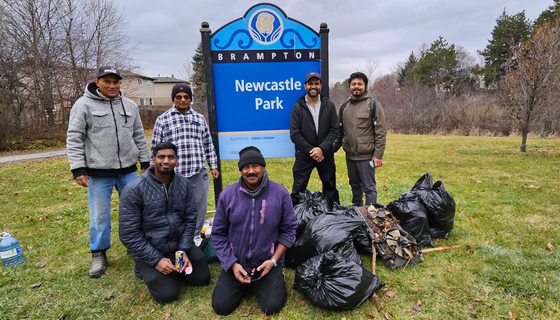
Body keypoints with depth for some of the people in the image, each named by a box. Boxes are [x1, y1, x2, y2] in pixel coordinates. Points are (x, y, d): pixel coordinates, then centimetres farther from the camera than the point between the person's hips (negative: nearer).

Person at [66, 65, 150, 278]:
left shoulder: (130, 105, 8)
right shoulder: (84, 105, -4)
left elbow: (139, 137, 12)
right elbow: (74, 139, -5)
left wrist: (145, 162, 10)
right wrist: (78, 169, -11)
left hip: (128, 169, 4)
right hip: (98, 172, -3)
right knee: (99, 215, 6)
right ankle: (99, 254, 25)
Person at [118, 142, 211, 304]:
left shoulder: (184, 184, -6)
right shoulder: (134, 190, -19)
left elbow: (190, 219, -1)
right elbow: (128, 234, -17)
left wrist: (184, 250, -11)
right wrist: (156, 260, -18)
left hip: (179, 245, 4)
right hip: (149, 250, -4)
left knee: (202, 278, 3)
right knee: (168, 294, -10)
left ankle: (175, 267, 28)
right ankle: (144, 268, 17)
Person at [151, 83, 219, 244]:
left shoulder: (200, 118, 13)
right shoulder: (162, 120, 5)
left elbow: (208, 145, 15)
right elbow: (156, 148, 5)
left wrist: (213, 166, 11)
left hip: (199, 172, 3)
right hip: (174, 174, -2)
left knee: (199, 206, 10)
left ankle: (196, 236, 28)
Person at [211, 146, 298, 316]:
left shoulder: (280, 193, -12)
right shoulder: (227, 195, -10)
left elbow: (288, 229, -4)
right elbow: (219, 233, -3)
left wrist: (273, 260, -11)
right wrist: (232, 263, -10)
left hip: (268, 262, -1)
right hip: (235, 262, 2)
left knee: (272, 307, -11)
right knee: (221, 306, -4)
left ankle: (276, 278, 21)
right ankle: (244, 284, 26)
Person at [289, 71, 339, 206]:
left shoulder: (329, 105, 3)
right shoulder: (297, 107, -2)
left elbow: (334, 130, -2)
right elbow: (294, 134, -7)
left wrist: (322, 148, -15)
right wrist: (311, 151, -13)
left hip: (325, 155, 2)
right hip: (304, 156, -2)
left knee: (330, 187, 16)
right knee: (299, 189, 3)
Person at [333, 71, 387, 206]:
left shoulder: (373, 104, -5)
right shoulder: (345, 106, 11)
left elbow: (381, 132, -10)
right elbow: (340, 132, 16)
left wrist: (378, 155, -15)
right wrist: (332, 149, 10)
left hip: (367, 156, -6)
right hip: (350, 156, 6)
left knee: (369, 187, 1)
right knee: (355, 185, 19)